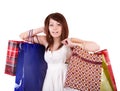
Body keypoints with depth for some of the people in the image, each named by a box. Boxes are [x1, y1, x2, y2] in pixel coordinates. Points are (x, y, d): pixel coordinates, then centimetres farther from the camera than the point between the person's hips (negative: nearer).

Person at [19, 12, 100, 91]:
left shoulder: (70, 41, -8)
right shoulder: (46, 41, 5)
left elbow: (96, 47, -17)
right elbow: (23, 36, 9)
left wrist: (73, 44, -17)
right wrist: (42, 29, 4)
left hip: (66, 81, -4)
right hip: (50, 81, 4)